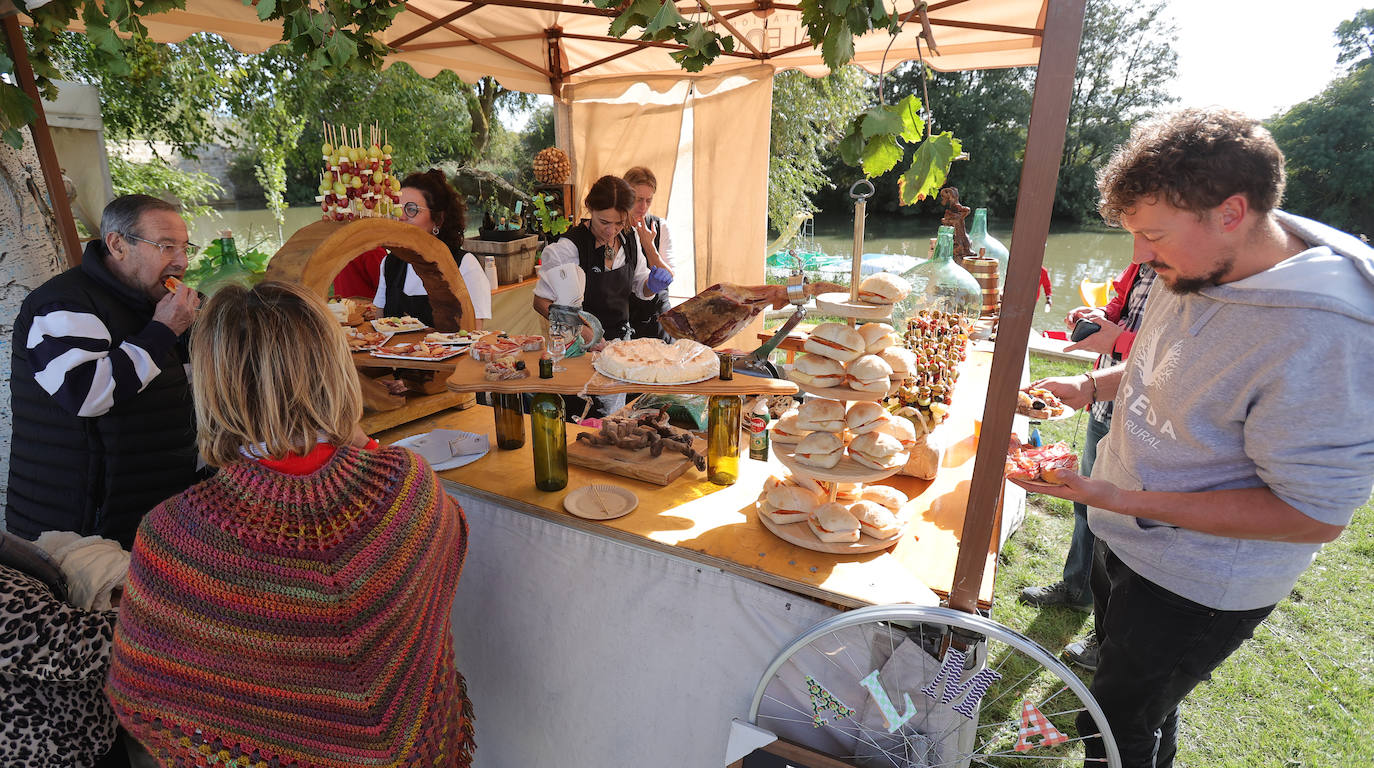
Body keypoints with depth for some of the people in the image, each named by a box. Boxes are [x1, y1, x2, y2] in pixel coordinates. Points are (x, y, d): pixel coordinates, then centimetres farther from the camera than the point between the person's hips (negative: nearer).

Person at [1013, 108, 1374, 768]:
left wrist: (1126, 501, -31)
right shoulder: (1199, 270, -5)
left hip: (1197, 588, -8)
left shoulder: (1320, 337, -32)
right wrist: (1089, 386, -3)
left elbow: (1315, 514, -26)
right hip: (1125, 541, 8)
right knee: (1143, 703, 30)